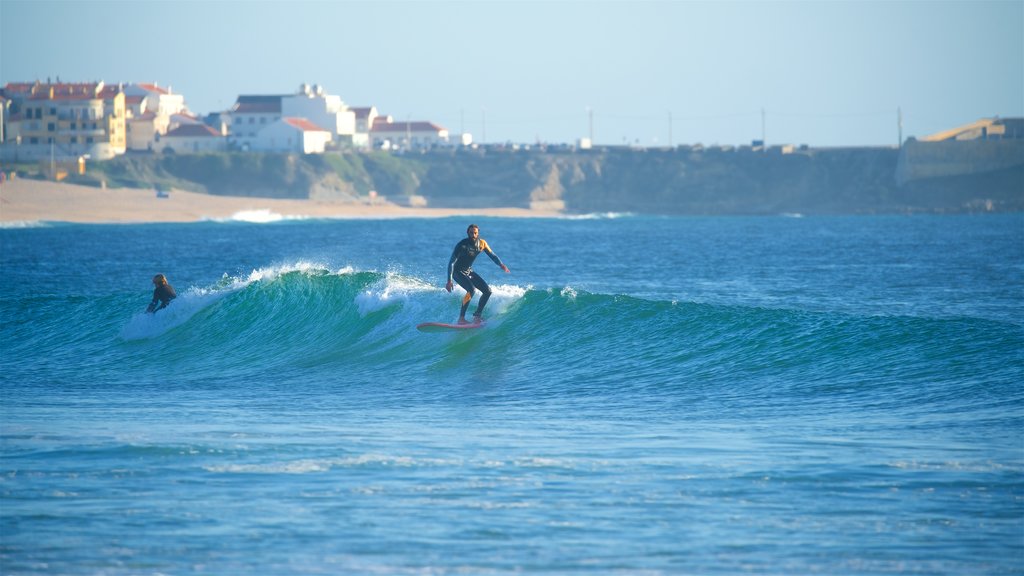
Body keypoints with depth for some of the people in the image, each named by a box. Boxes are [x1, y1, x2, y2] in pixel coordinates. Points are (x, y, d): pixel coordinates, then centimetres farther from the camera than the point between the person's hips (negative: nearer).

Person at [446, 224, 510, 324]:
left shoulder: (482, 243, -8)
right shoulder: (462, 245, -25)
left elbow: (492, 255, 6)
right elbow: (451, 262, -24)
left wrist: (501, 265, -11)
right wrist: (449, 281, -30)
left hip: (469, 271, 7)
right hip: (458, 272, -7)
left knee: (487, 291, 0)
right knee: (471, 289, -30)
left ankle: (477, 316, 10)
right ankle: (461, 318, -28)